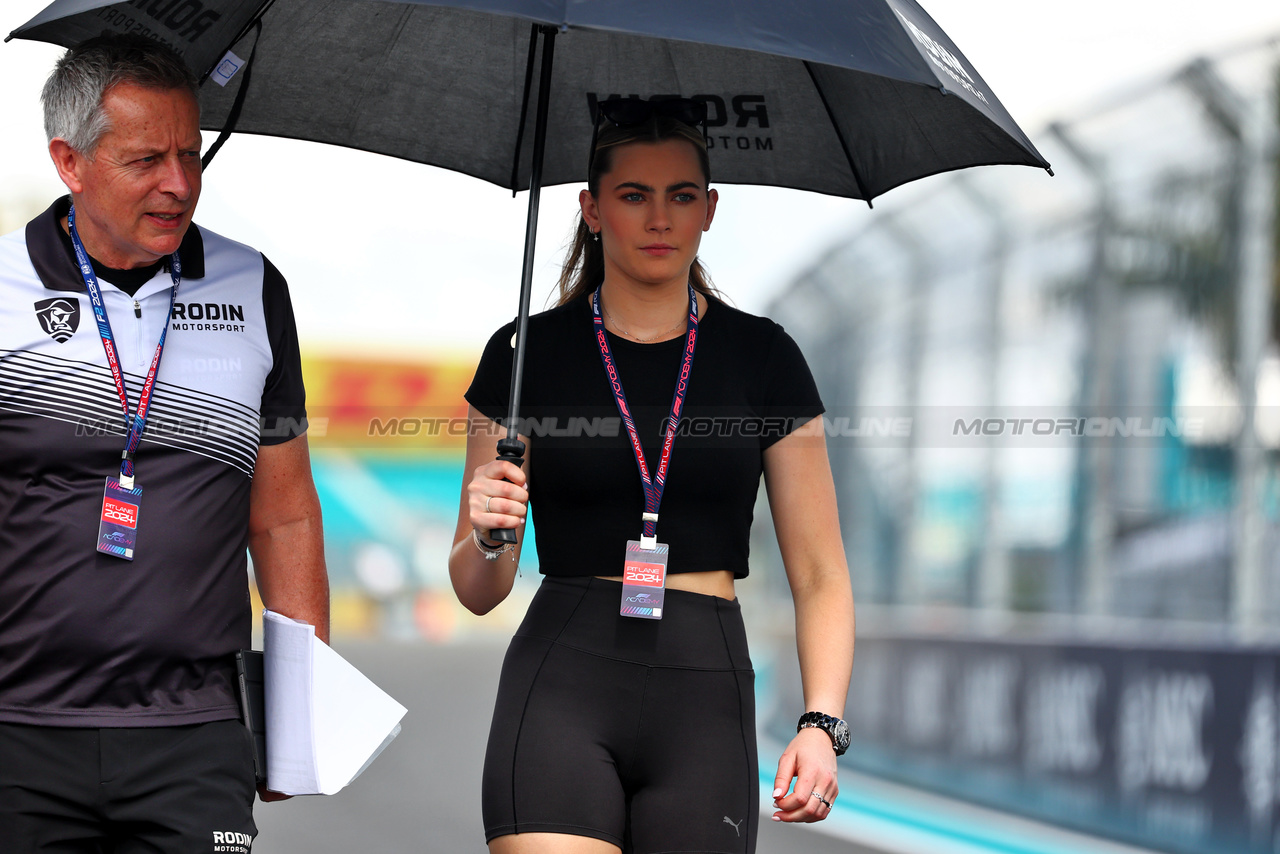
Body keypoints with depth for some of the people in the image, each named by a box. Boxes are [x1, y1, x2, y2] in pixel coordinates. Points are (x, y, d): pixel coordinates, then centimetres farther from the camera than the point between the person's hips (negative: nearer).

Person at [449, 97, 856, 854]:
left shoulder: (762, 358, 8)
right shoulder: (526, 354, 6)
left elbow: (820, 576, 7)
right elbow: (477, 591, 11)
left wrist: (823, 721, -8)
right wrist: (487, 537, -11)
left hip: (706, 698, 1)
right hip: (561, 685, -1)